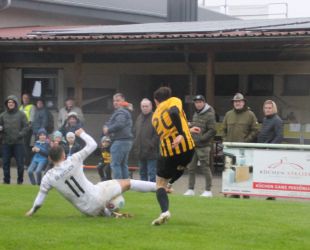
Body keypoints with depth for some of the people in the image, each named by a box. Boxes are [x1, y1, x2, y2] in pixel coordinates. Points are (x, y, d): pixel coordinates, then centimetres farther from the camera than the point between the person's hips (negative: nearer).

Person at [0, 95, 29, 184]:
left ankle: (20, 180, 10)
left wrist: (20, 135, -14)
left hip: (18, 142, -2)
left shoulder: (21, 114, 1)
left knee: (20, 163, -1)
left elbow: (26, 127, 0)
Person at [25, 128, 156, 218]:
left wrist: (32, 210, 23)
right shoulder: (73, 161, -9)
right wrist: (82, 133, 15)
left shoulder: (48, 177, -5)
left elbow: (40, 197, 5)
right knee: (127, 183, 12)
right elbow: (92, 145, -1)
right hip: (97, 196, -2)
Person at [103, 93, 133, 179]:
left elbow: (119, 124, -28)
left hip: (120, 141, -10)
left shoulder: (120, 112, -11)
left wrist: (108, 130, -16)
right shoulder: (126, 112, 22)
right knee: (123, 164, 14)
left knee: (115, 164, -9)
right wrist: (107, 127, 7)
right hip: (127, 140, 10)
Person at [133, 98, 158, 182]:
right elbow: (135, 133, 23)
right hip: (141, 152, 8)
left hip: (151, 152, -8)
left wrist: (151, 145, -16)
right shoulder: (139, 118, 17)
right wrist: (136, 146, 13)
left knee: (151, 173, -8)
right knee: (142, 172, 14)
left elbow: (158, 134, -15)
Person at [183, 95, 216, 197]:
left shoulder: (209, 115, -9)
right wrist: (191, 128, 9)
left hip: (204, 146, -8)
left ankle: (208, 190, 3)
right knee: (191, 168, 8)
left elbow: (212, 131, -14)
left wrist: (201, 138, -18)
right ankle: (191, 190, 15)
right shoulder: (196, 114, 16)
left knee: (205, 167, -3)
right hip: (193, 145, 8)